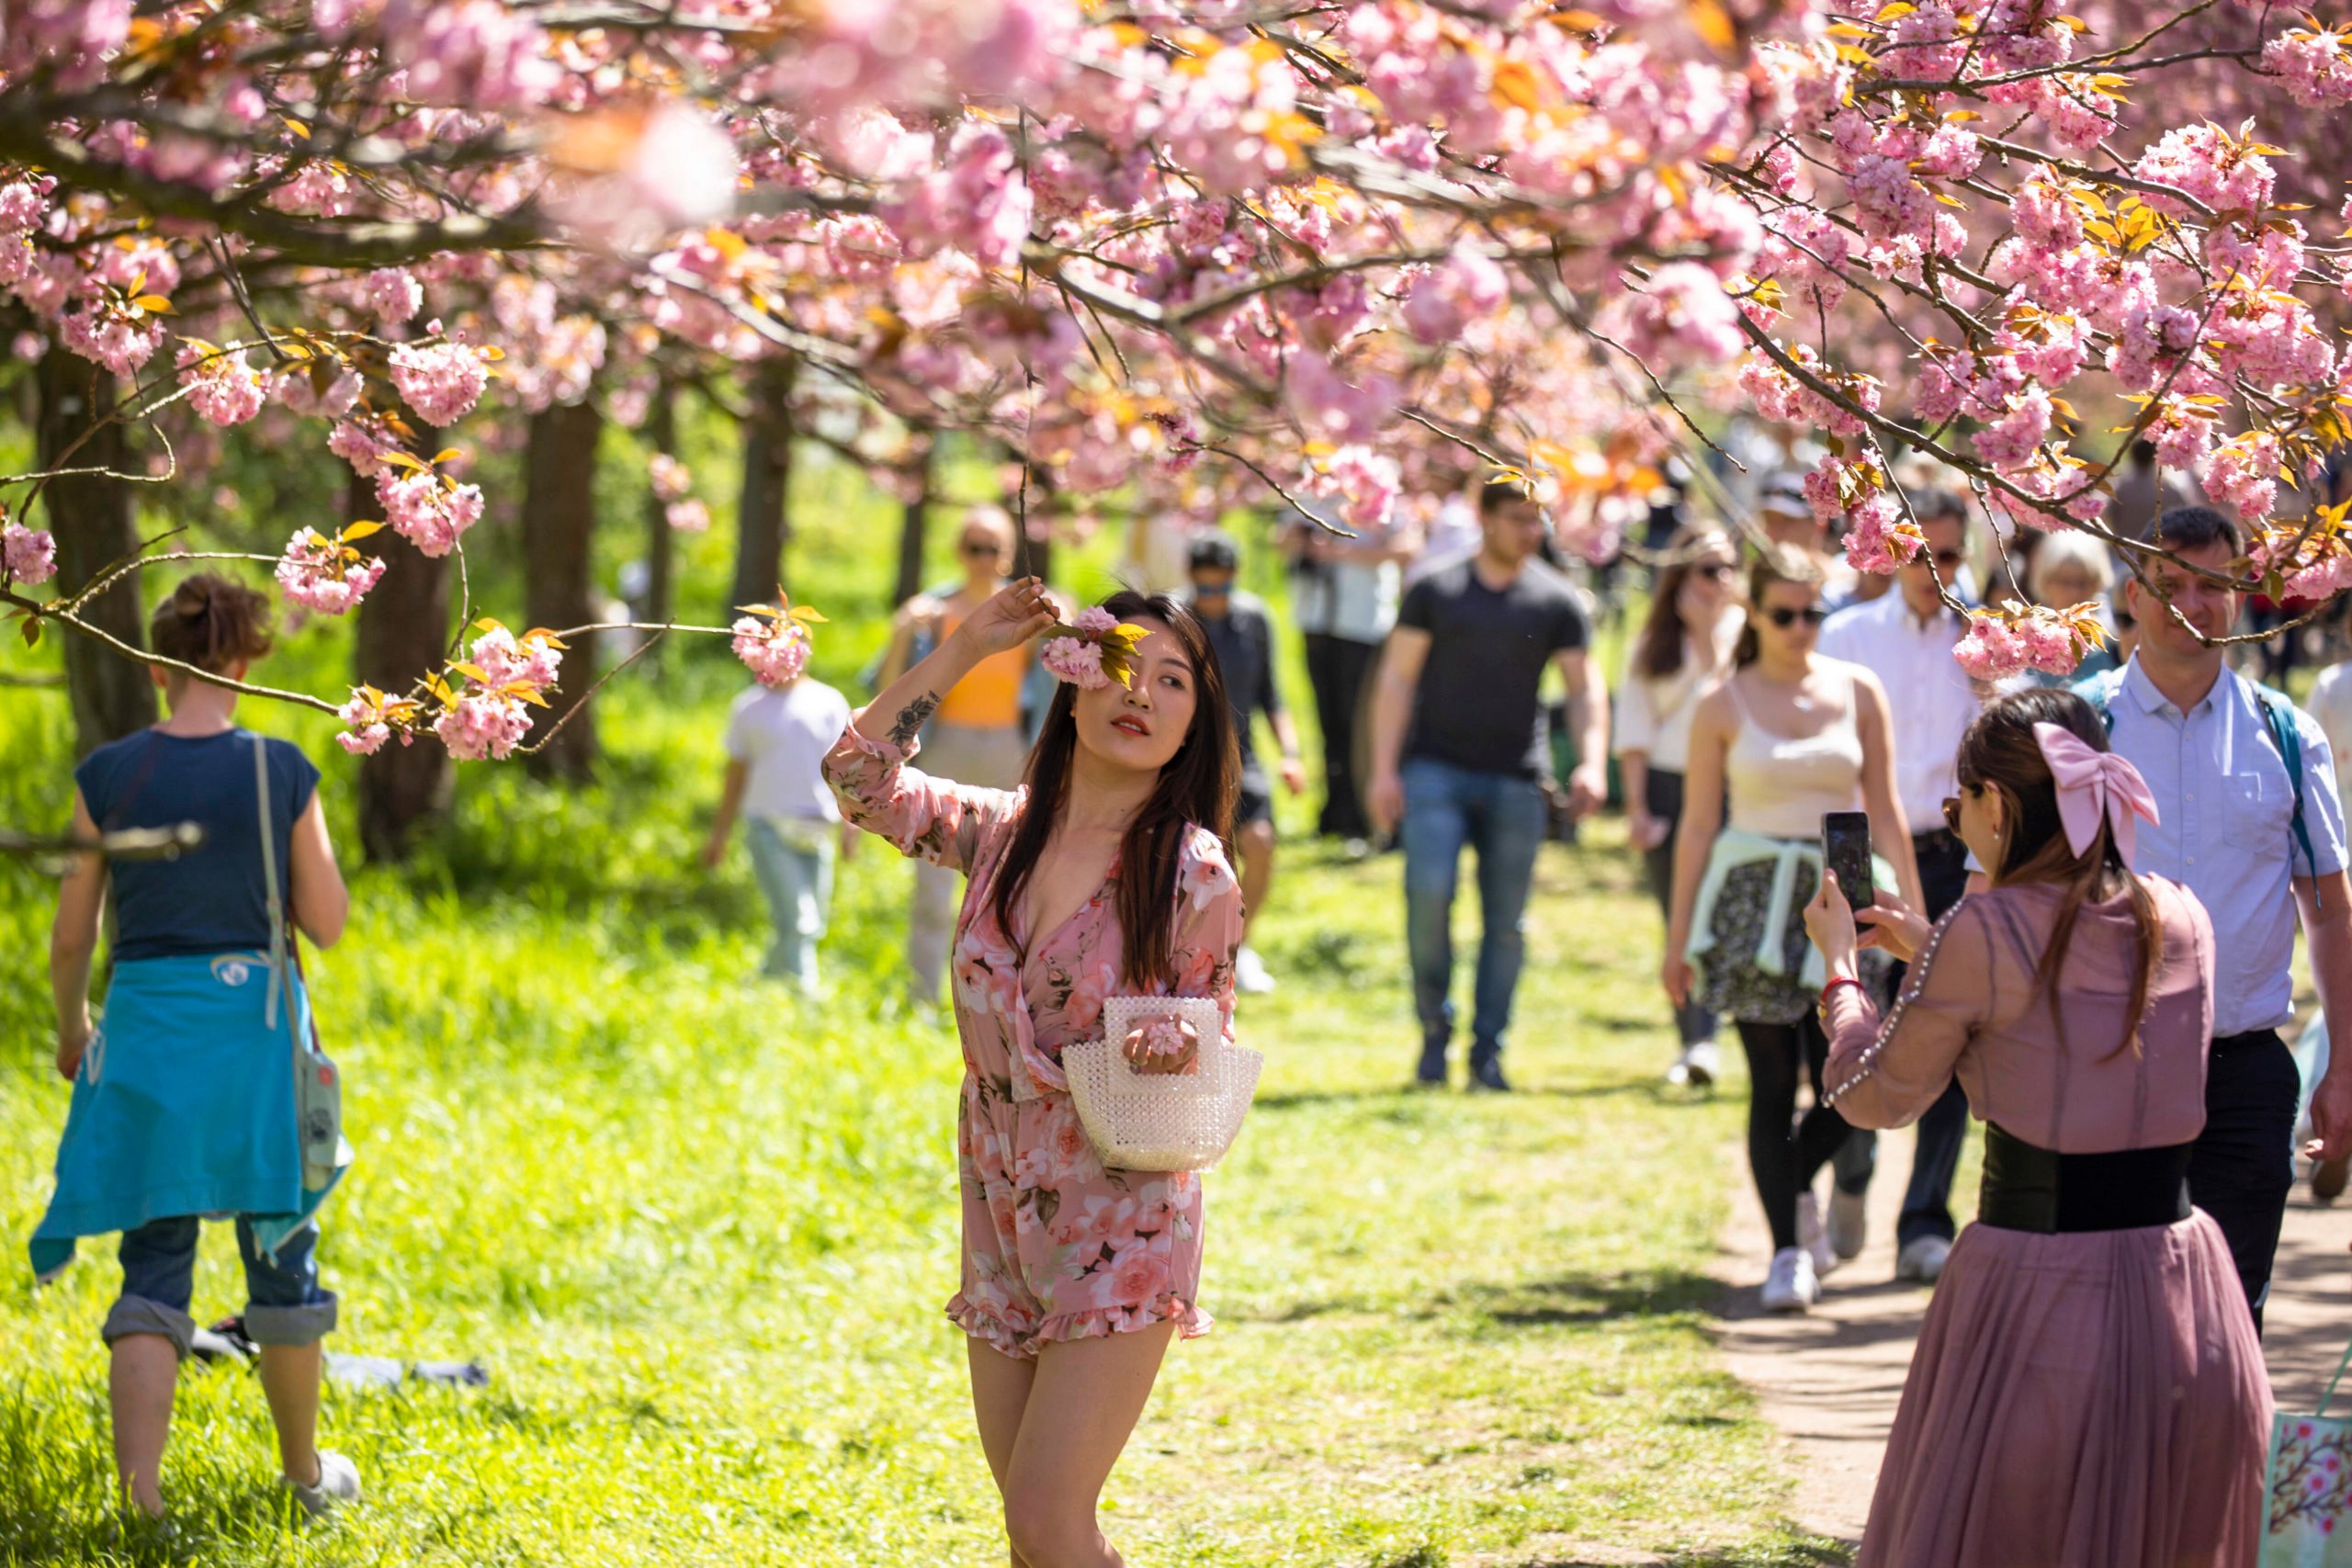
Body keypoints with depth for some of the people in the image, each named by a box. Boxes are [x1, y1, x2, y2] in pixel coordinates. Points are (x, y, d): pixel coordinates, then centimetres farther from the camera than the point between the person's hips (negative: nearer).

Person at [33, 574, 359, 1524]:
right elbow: (326, 923, -2)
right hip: (258, 1020, 0)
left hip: (146, 1025, 0)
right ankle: (306, 1471, 30)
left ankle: (139, 1489, -12)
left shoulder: (109, 776, -4)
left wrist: (69, 1029, 17)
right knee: (280, 1253, 15)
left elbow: (71, 936, 0)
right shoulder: (283, 773, -6)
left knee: (154, 1266, 4)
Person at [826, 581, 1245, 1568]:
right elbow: (859, 778, 6)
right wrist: (964, 648, 2)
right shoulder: (1004, 831, 3)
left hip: (1121, 1225, -5)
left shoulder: (1192, 875, -10)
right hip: (1002, 1219, 5)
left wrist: (1172, 1049, -25)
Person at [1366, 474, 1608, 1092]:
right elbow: (1397, 677, 5)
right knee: (1429, 892, -18)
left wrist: (1591, 763, -8)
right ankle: (1435, 1029, 1)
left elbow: (1584, 687, 8)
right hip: (1437, 769, -1)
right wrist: (1385, 769, -3)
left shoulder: (1555, 600, 8)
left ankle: (1488, 1052, 9)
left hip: (1516, 780, 2)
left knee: (1506, 921, 1)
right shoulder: (1436, 590, 5)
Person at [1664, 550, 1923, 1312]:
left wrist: (1913, 913, 4)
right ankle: (1787, 1249, 3)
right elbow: (1698, 824, 3)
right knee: (1773, 1082, -5)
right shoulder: (1723, 705, 1)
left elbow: (1885, 812, 8)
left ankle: (1795, 1186, 29)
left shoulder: (1858, 692, 5)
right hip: (1754, 897, -2)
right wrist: (1678, 934, 3)